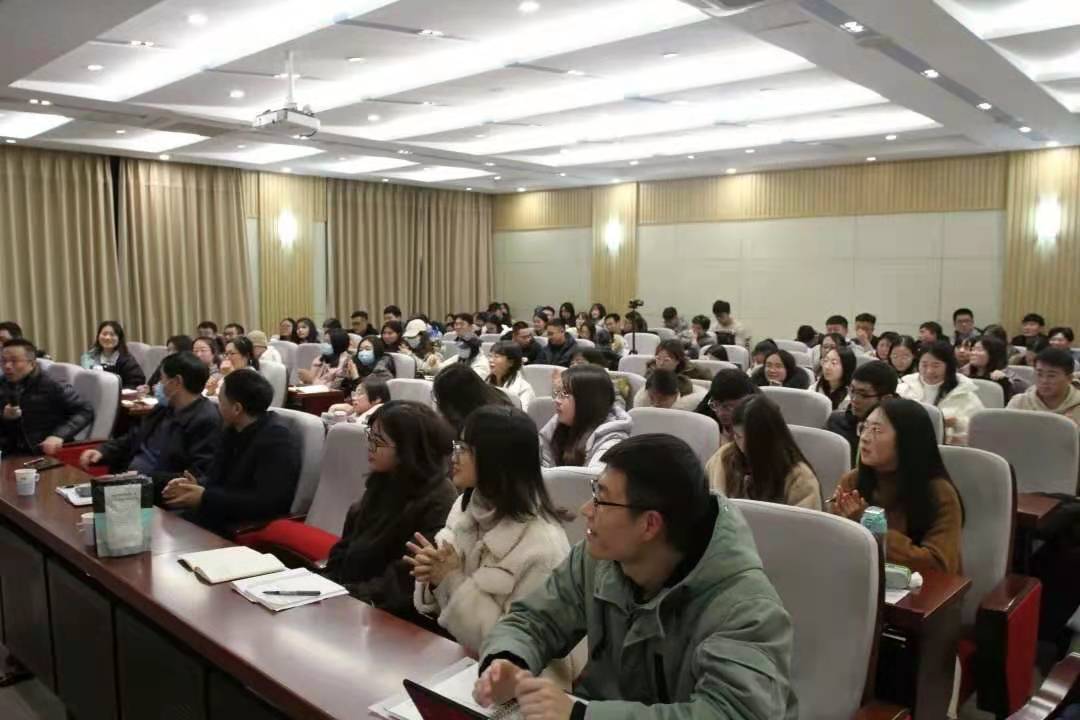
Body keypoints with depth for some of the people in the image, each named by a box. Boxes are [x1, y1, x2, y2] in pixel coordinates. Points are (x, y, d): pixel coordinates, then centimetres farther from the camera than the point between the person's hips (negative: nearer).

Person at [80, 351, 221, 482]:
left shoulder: (207, 421, -16)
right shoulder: (165, 407, 13)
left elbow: (198, 477, -21)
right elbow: (133, 439, 25)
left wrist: (149, 479, -23)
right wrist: (102, 451, 7)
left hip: (157, 491, -9)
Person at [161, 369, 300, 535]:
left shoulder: (277, 441, -19)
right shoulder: (234, 430, 9)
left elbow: (266, 502, -26)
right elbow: (218, 479, 15)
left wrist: (205, 498, -21)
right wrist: (196, 485, -8)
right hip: (220, 518, 8)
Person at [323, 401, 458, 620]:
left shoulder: (438, 503, -18)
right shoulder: (383, 482, 9)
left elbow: (409, 581, -19)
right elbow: (348, 544, 14)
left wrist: (352, 594, -19)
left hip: (392, 617, -8)